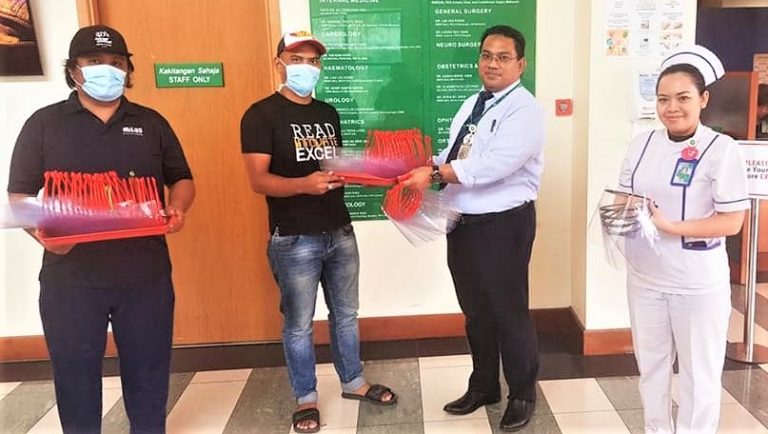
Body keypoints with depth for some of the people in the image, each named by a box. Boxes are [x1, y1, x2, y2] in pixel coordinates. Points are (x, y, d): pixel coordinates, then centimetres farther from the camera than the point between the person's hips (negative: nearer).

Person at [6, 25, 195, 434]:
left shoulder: (151, 123, 9)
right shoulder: (44, 123, 4)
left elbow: (181, 179, 13)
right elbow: (19, 194, 3)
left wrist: (176, 209, -9)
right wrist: (42, 231, -17)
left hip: (146, 275, 1)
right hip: (70, 278, -1)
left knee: (148, 372, 12)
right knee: (75, 377, 11)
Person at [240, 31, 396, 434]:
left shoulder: (328, 113, 11)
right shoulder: (261, 115, -10)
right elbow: (259, 180, -17)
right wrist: (304, 184, -34)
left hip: (340, 232, 6)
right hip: (294, 240, -6)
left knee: (346, 314, 19)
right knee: (298, 324, 8)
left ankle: (353, 382, 37)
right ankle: (306, 398, 27)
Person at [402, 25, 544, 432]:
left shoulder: (524, 109, -14)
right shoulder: (471, 105, 13)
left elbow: (492, 166, -26)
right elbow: (452, 156, 13)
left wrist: (434, 175, -25)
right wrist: (424, 169, -7)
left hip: (503, 226, -7)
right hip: (463, 223, 8)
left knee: (508, 313, 7)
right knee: (475, 311, 19)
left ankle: (522, 394, 29)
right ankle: (483, 386, 38)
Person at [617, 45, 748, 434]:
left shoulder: (721, 149, -13)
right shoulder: (642, 143, 1)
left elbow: (732, 222, -15)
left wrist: (670, 226, -24)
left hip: (698, 284, -5)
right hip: (644, 277, 5)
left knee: (699, 372, 12)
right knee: (650, 365, 20)